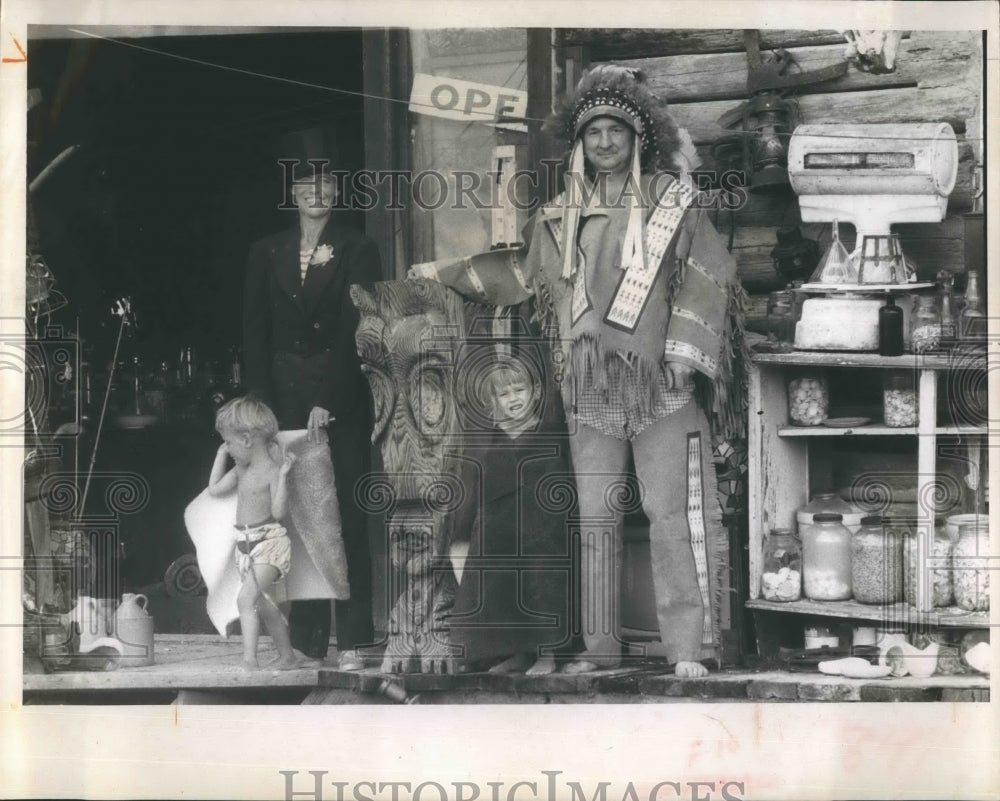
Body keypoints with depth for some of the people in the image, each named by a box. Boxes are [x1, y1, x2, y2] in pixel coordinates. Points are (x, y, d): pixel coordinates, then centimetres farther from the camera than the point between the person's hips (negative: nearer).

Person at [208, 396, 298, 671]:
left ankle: (249, 660, -30)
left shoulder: (273, 470, -14)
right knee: (263, 604, 18)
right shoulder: (241, 469, 11)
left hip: (269, 542, -9)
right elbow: (215, 489, 20)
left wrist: (283, 475, -28)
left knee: (246, 598, -25)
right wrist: (221, 455, 18)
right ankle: (287, 656, 31)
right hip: (246, 545, 9)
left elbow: (279, 511, -21)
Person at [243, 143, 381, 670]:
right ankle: (305, 641, 4)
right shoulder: (267, 254, 11)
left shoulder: (358, 252, 3)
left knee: (347, 519, -3)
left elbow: (354, 330, -6)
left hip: (341, 401, -2)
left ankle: (352, 641, 0)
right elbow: (255, 335, 8)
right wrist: (263, 405, -3)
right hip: (284, 398, 2)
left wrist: (327, 401, -15)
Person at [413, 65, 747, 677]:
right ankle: (602, 646, 13)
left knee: (675, 514, -8)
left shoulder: (673, 202, 1)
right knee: (596, 518, 6)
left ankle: (691, 646, -5)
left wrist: (684, 354, -12)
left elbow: (709, 278, -3)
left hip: (662, 387, -4)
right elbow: (522, 278, 27)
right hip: (592, 391, 4)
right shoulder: (562, 217, 13)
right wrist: (449, 274, 28)